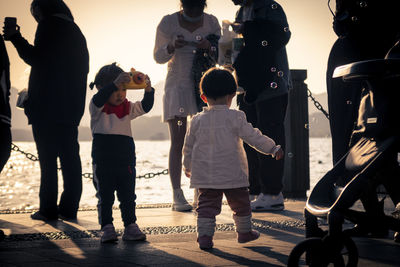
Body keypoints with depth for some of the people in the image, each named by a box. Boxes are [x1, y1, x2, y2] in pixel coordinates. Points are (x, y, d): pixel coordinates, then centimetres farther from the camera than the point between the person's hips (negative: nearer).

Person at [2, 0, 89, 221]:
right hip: (71, 107, 7)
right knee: (69, 157, 5)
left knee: (48, 158, -6)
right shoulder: (75, 31, 20)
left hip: (47, 105, -7)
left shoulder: (49, 25, -3)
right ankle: (69, 207, 3)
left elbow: (37, 59, -12)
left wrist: (16, 38, -4)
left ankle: (48, 208, -8)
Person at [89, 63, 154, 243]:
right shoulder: (97, 108, -6)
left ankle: (130, 227, 16)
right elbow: (98, 99, -27)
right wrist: (115, 83, -41)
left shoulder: (128, 108, 9)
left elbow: (145, 107, 0)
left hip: (126, 162, 4)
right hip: (103, 162, -4)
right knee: (105, 197, 3)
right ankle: (107, 229, 9)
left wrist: (148, 90, -20)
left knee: (128, 197, 9)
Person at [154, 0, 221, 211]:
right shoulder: (168, 23, -4)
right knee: (178, 142, -6)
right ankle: (177, 196, -4)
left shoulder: (211, 22, 3)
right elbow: (158, 57, 1)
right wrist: (172, 46, -20)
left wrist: (209, 47, -17)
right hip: (177, 86, -2)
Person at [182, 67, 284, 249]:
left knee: (207, 205, 5)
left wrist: (187, 166, 25)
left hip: (205, 176, 2)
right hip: (233, 173, -2)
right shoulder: (235, 118, -8)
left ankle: (204, 235, -7)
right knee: (240, 204, 16)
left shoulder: (197, 120, 1)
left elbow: (188, 147, 10)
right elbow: (253, 137, -6)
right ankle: (244, 232, 28)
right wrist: (273, 148, 6)